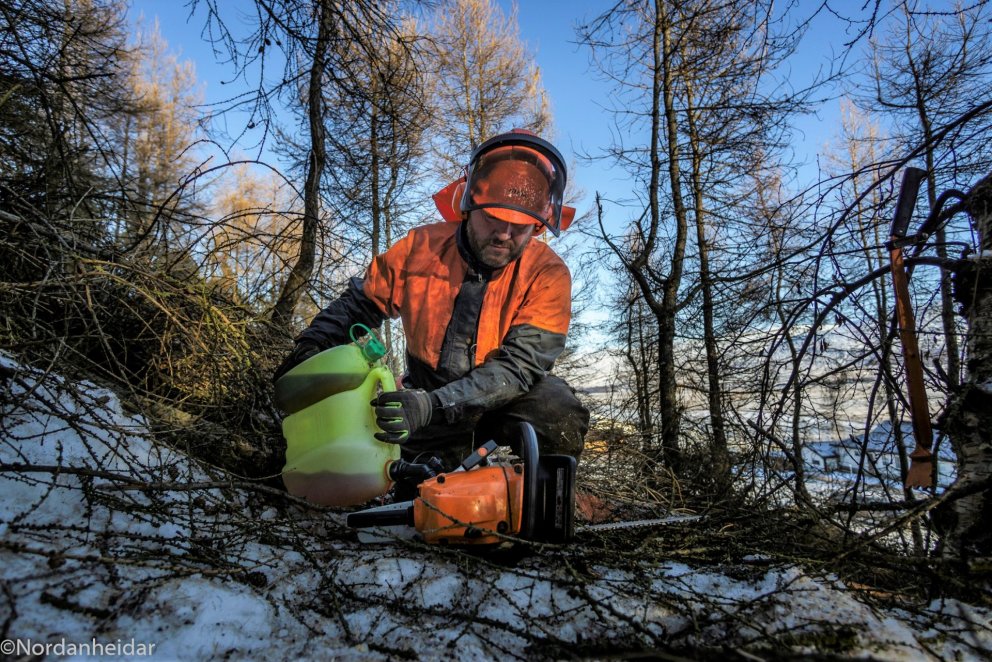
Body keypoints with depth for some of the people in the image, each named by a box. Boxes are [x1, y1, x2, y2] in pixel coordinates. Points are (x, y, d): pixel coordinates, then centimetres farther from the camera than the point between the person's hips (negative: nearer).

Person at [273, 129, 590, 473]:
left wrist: (432, 405, -38)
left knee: (558, 410, -30)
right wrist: (311, 347, -12)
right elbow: (360, 304, 5)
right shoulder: (421, 247, -10)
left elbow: (519, 366, -26)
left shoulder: (548, 275, -18)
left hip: (507, 401, -1)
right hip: (427, 399, 2)